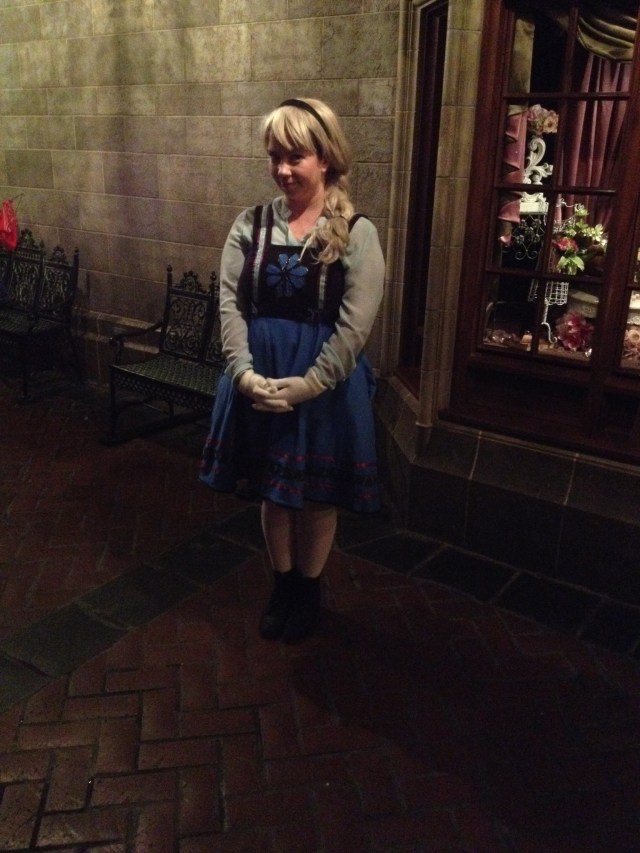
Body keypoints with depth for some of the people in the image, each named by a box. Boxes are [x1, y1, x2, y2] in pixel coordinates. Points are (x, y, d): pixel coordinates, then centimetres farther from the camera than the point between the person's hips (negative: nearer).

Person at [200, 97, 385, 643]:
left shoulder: (357, 234, -8)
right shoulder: (251, 224, 2)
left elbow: (355, 326, -14)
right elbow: (231, 302, -2)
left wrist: (306, 384, -19)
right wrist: (244, 371, -15)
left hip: (325, 383, -3)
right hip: (259, 378, 3)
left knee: (316, 494, 11)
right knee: (271, 489, 15)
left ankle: (309, 589, 35)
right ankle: (282, 585, 38)